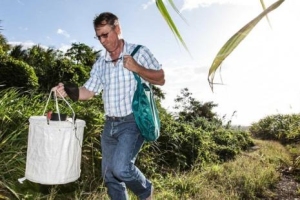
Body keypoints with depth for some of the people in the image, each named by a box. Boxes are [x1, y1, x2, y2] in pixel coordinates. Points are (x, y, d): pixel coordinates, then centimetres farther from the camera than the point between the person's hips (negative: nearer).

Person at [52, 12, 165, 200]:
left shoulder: (139, 52, -3)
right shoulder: (100, 63, 10)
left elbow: (160, 79, -3)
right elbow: (88, 91, 8)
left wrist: (137, 68, -18)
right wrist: (68, 91, -11)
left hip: (133, 122, -6)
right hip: (110, 125, 6)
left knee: (121, 168, -20)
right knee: (109, 175, 12)